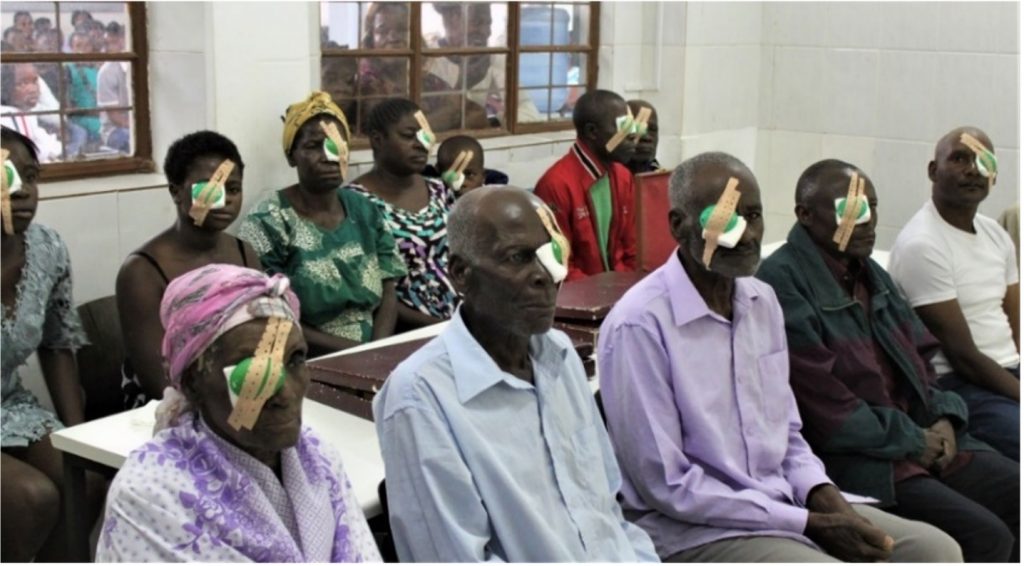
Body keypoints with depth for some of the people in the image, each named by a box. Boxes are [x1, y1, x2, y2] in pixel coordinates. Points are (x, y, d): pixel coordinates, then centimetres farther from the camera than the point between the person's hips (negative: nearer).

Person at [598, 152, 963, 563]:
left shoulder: (763, 301, 7)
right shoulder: (639, 325, -19)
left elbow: (787, 433, 15)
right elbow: (667, 487, -19)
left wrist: (826, 501, -6)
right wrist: (808, 524, -16)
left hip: (782, 503, 8)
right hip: (694, 529, -8)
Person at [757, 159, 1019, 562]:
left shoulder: (871, 274, 17)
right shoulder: (781, 281, -14)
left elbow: (921, 357, 21)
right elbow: (822, 401, -18)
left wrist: (943, 419, 1)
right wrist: (912, 440, -10)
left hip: (925, 441, 9)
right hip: (853, 458, -9)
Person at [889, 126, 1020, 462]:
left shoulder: (995, 234, 14)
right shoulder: (921, 244, -13)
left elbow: (1016, 327, 10)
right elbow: (963, 356, -15)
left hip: (1009, 373, 8)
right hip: (957, 385, -8)